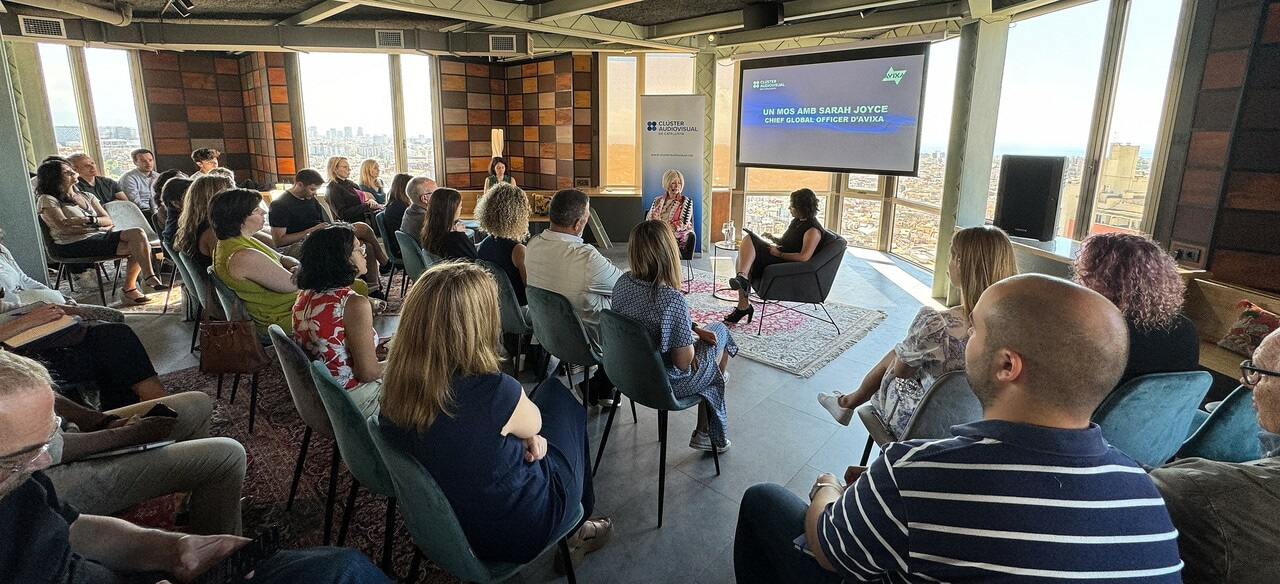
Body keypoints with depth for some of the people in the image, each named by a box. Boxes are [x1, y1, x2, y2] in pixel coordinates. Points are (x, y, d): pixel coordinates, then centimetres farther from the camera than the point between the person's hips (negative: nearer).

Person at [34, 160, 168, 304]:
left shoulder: (87, 197, 23)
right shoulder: (46, 200, 4)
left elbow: (108, 220, 11)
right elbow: (65, 228, -8)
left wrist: (88, 220, -10)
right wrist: (99, 227, -3)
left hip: (100, 237, 7)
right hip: (74, 246, -6)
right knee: (137, 247, -26)